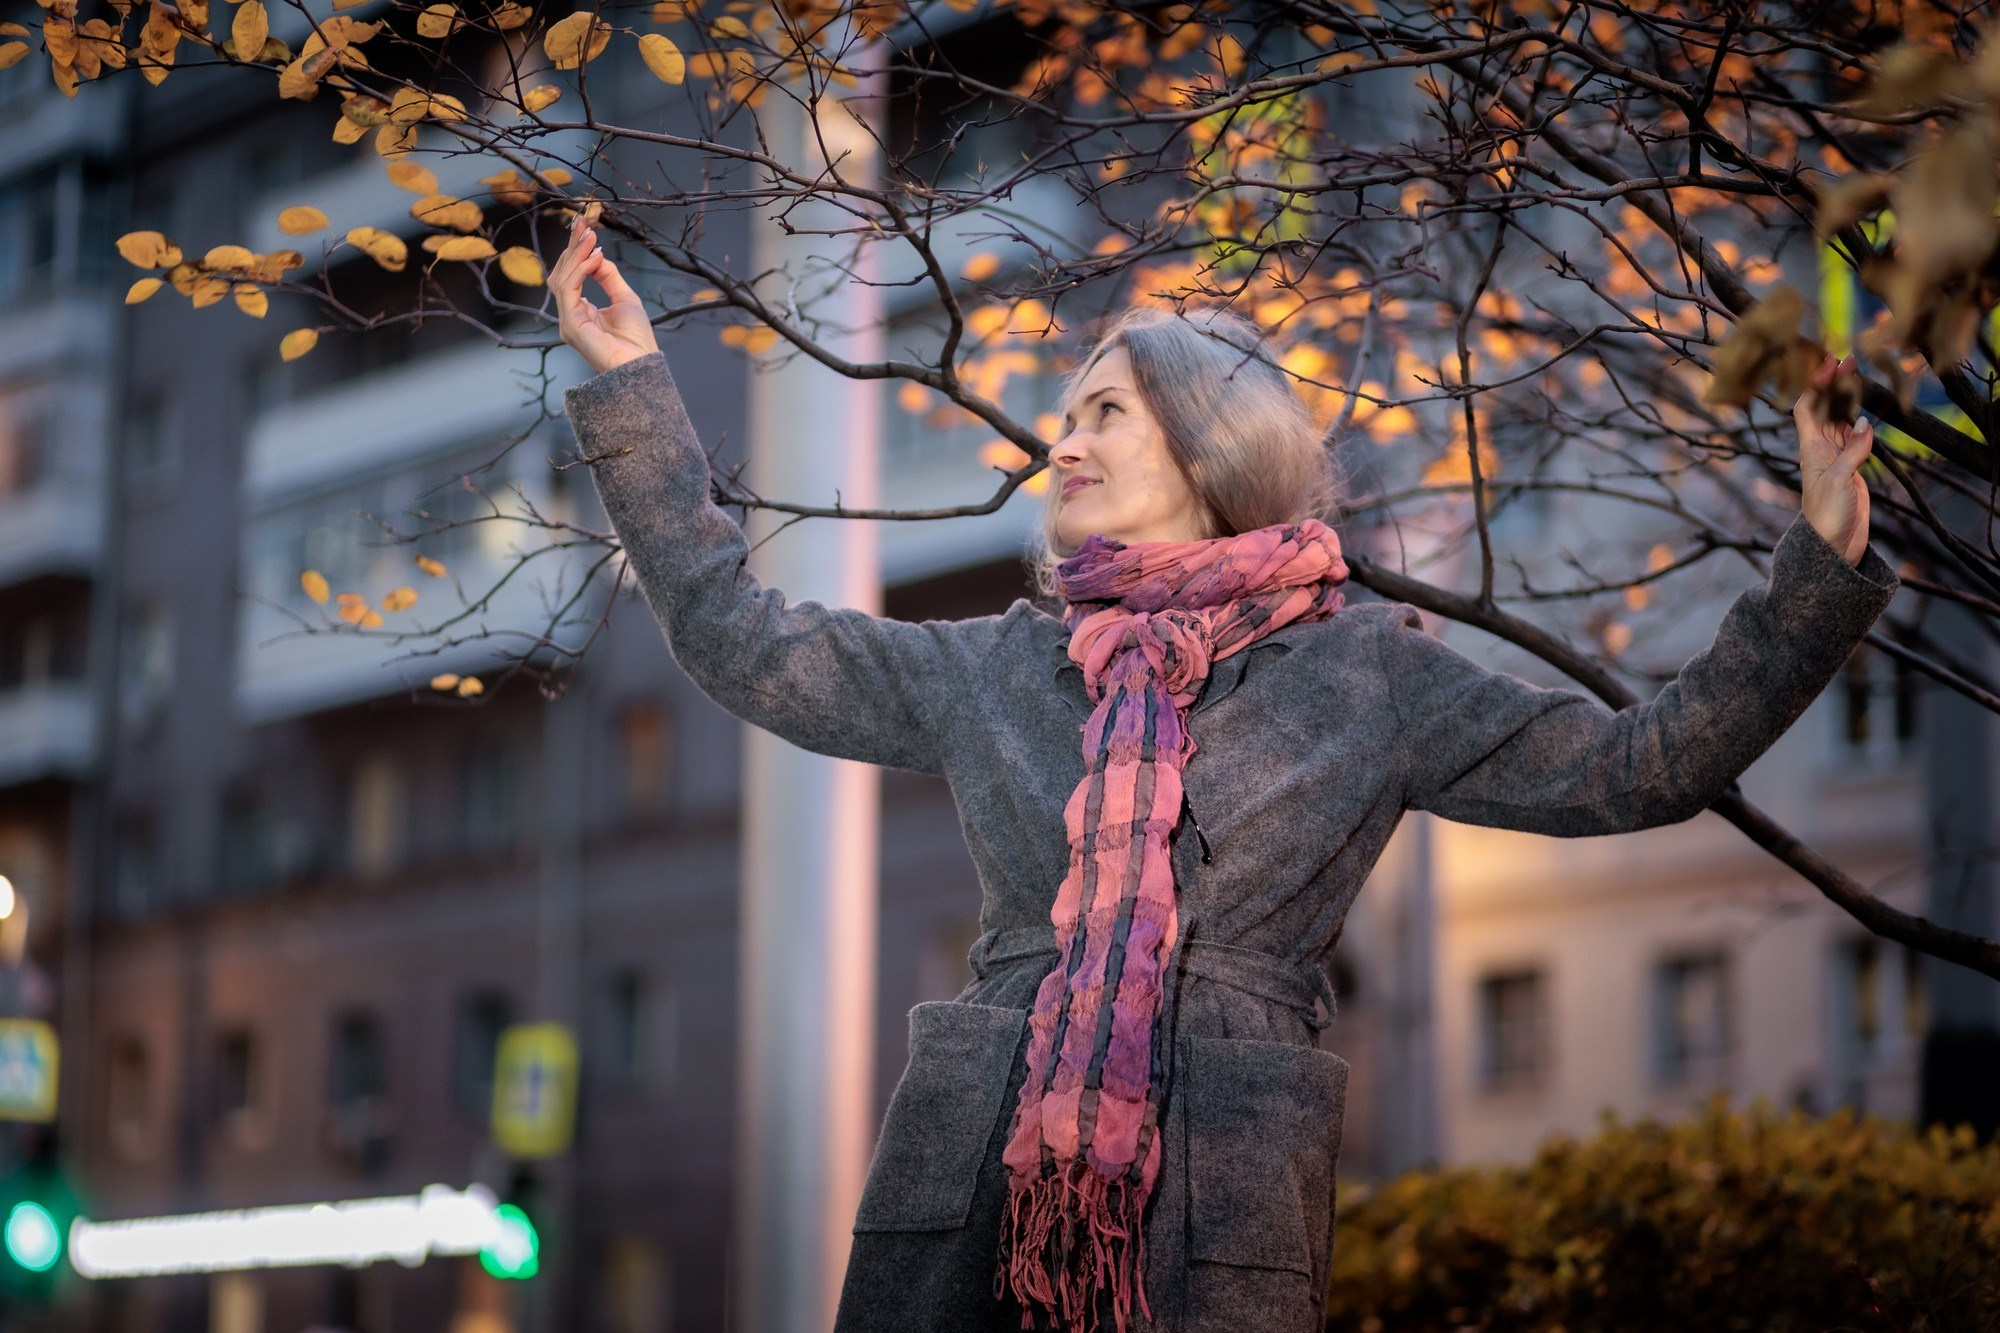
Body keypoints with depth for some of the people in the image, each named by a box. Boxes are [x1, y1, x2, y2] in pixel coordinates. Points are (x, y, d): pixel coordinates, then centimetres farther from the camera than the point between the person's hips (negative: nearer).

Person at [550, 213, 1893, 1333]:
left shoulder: (1364, 675, 9)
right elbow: (745, 642, 18)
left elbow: (1645, 764, 7)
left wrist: (1823, 560, -1)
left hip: (1222, 1221, -2)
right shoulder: (992, 669, 16)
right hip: (974, 1187, 2)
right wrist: (633, 387, 17)